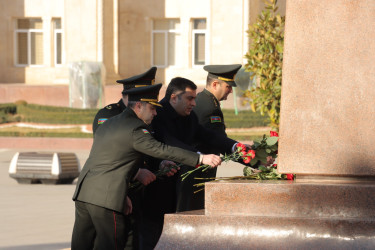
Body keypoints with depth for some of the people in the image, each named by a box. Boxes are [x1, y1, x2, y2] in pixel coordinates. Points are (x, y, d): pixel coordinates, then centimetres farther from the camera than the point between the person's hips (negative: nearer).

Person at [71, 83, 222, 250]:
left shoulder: (109, 123, 20)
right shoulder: (134, 129, -9)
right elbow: (162, 150, -18)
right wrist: (201, 159, -19)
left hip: (82, 192, 9)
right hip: (106, 198, -9)